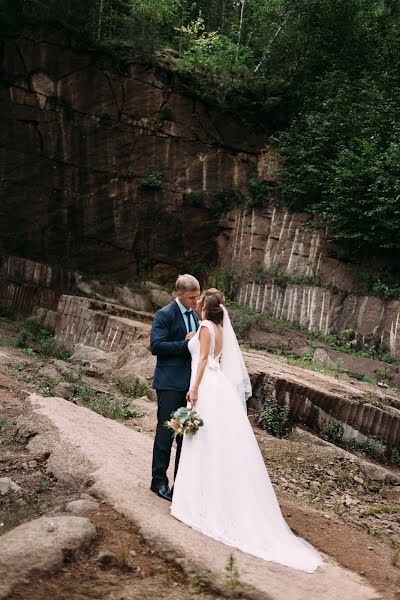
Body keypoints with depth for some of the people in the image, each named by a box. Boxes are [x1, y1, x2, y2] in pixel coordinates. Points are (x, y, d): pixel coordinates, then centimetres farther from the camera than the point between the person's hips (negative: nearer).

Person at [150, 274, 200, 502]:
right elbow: (156, 345, -18)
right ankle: (159, 480, 12)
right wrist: (185, 343, -20)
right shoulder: (165, 315, -10)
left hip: (190, 382, 7)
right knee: (166, 432, 0)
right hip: (170, 383, -7)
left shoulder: (194, 315, 14)